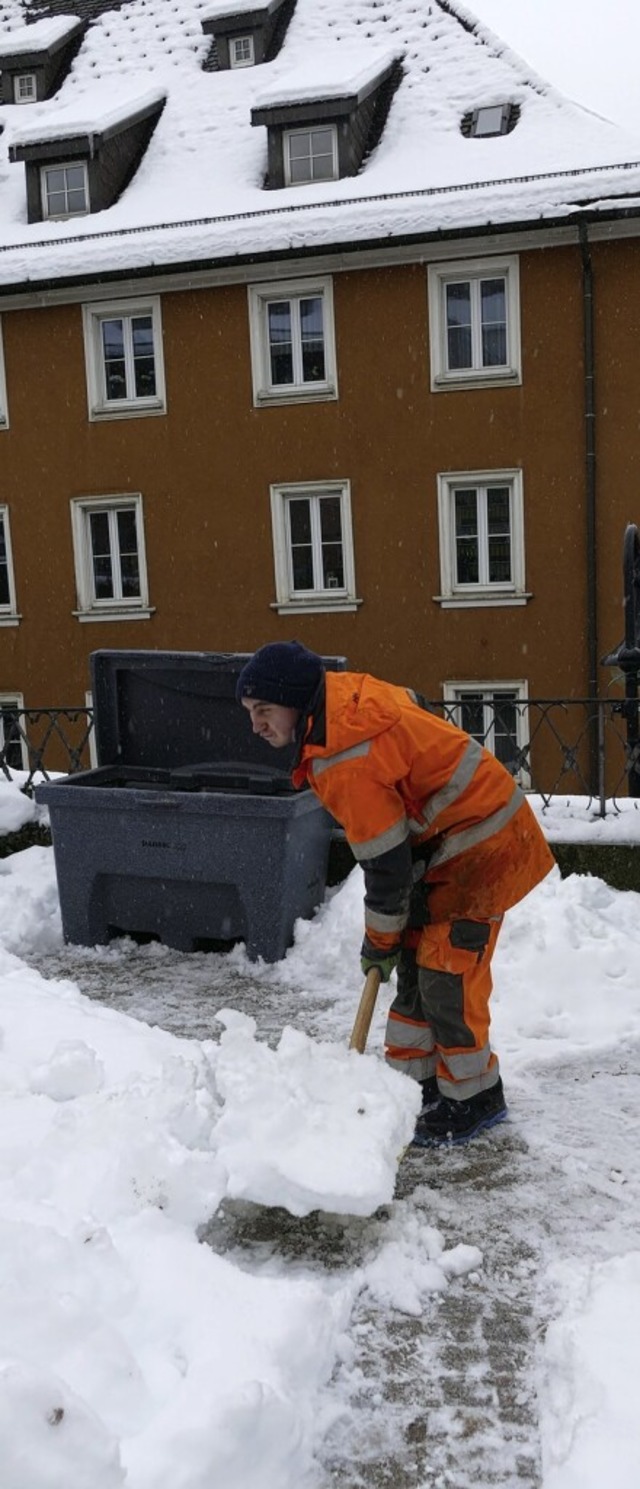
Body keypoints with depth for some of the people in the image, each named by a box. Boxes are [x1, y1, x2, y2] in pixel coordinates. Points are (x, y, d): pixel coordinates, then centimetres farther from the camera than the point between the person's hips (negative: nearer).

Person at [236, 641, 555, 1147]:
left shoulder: (342, 764, -27)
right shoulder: (346, 689, -1)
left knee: (446, 976, -6)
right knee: (415, 964, 14)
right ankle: (414, 1080, 25)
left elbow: (387, 864, -22)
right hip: (454, 834, 10)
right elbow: (419, 710, 15)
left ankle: (474, 1099, 11)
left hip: (483, 852, -10)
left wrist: (379, 940, -5)